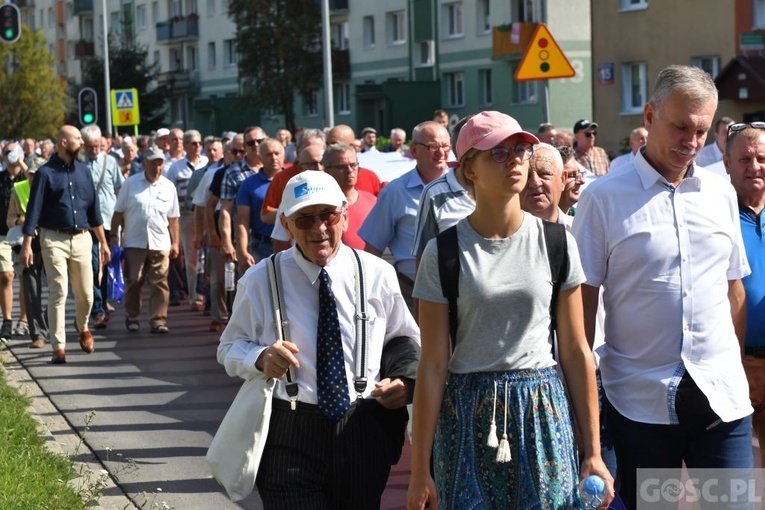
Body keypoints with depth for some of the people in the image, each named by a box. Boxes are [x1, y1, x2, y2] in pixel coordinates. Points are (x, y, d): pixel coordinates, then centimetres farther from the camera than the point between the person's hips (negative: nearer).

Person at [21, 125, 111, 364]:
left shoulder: (83, 171, 10)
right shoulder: (45, 173, -4)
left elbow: (94, 208, 14)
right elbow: (33, 210, -6)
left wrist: (103, 242, 12)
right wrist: (27, 244, -12)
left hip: (81, 238, 4)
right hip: (54, 239, -4)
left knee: (85, 293, 7)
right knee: (58, 293, -6)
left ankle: (82, 326, 37)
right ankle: (58, 347, 0)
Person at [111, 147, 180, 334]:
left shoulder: (169, 187, 7)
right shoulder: (130, 184, 2)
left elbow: (173, 219, 10)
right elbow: (118, 213, 5)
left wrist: (175, 243, 7)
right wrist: (113, 236, 0)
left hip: (160, 244, 1)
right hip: (134, 243, -1)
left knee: (160, 283, -2)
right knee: (133, 282, 5)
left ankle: (158, 320, 1)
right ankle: (132, 317, 18)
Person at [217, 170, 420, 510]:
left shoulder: (378, 274, 0)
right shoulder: (260, 280, -3)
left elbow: (407, 339, 13)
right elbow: (230, 348, 5)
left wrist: (405, 380, -8)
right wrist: (260, 358, -17)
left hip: (364, 434, 2)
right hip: (289, 437, -2)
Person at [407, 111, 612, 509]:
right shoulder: (443, 252, -4)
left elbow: (576, 352, 3)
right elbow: (433, 364, -4)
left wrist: (593, 453, 3)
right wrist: (420, 470, -5)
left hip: (542, 412, 1)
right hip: (468, 416, -1)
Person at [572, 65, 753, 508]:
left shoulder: (721, 194, 9)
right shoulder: (604, 198, -4)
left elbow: (734, 289, 16)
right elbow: (583, 299, -2)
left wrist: (739, 368, 14)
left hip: (721, 395, 3)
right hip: (640, 400, -3)